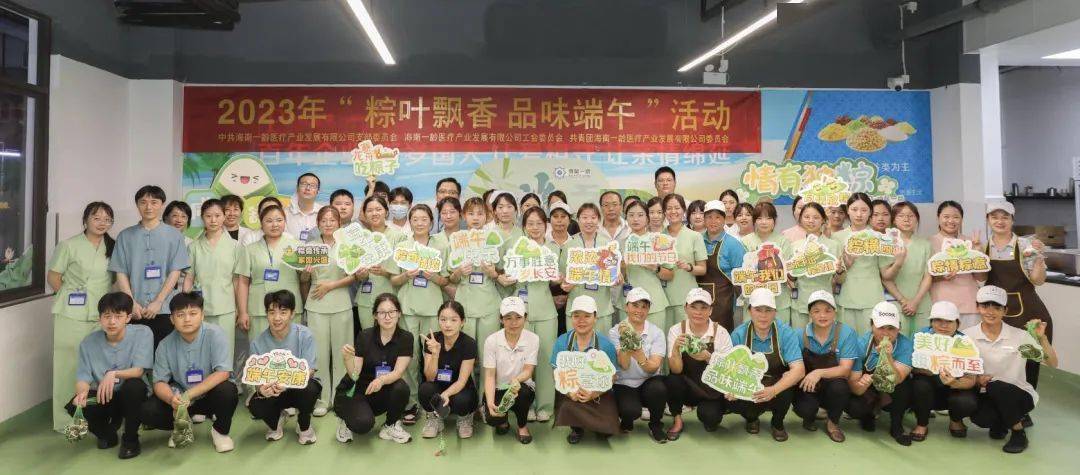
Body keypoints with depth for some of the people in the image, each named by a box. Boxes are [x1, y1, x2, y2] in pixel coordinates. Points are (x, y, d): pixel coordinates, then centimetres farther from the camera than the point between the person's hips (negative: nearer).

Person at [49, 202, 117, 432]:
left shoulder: (112, 247, 9)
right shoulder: (69, 245, -2)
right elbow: (53, 277, 2)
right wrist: (71, 297, -1)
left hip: (101, 316, 3)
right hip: (71, 317, -3)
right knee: (69, 367, 2)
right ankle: (66, 420, 11)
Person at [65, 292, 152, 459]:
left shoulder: (142, 333, -12)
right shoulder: (88, 343, -3)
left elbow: (138, 370, -19)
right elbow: (83, 378, -8)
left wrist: (114, 374, -38)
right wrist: (82, 392, -31)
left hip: (131, 396, -3)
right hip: (101, 397, 3)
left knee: (134, 385, -35)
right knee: (75, 406, -27)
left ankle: (131, 439, -10)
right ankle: (107, 434, 9)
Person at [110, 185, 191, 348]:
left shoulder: (174, 235, 5)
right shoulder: (125, 236, 9)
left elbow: (175, 272, 0)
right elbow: (121, 273, 6)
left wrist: (158, 302, -9)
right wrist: (132, 303, -6)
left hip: (164, 311, -1)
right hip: (133, 312, 1)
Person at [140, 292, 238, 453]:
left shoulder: (214, 334, -18)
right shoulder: (166, 345, -8)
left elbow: (223, 373, -25)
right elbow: (159, 382, -7)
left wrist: (189, 395, -30)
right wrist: (172, 399, -30)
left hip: (208, 395, -3)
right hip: (179, 397, 3)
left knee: (228, 390, -34)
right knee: (147, 411, -21)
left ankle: (220, 431, -3)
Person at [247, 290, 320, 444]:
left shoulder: (305, 335, -16)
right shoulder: (258, 342, -10)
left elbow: (308, 371, -19)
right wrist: (261, 389, -37)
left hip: (301, 384, -1)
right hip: (272, 391, 2)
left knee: (307, 390, -36)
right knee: (255, 406, -29)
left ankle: (304, 426, -1)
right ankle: (276, 420, 10)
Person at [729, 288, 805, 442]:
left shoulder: (786, 333, -13)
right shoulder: (739, 334, -9)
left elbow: (799, 370, -23)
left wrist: (774, 390, -40)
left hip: (778, 386, 0)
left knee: (786, 390, -34)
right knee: (733, 402, -30)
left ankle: (778, 423, 3)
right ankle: (751, 418, 10)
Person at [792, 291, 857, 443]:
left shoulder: (847, 333, -9)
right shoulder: (801, 335, -4)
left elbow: (845, 369, -16)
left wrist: (819, 373, -32)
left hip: (833, 388, 0)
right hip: (807, 386, 0)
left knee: (839, 386, -35)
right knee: (805, 409, -30)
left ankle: (833, 422, -1)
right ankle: (809, 418, 13)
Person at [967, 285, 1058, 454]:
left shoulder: (1019, 336, -7)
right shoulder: (967, 336, -6)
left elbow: (1052, 364, -8)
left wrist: (1042, 337, -21)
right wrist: (976, 379, -18)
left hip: (1018, 395, -1)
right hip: (987, 396, 1)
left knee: (996, 387, -34)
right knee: (980, 418, -31)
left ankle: (1019, 433, -7)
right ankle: (1000, 422, 10)